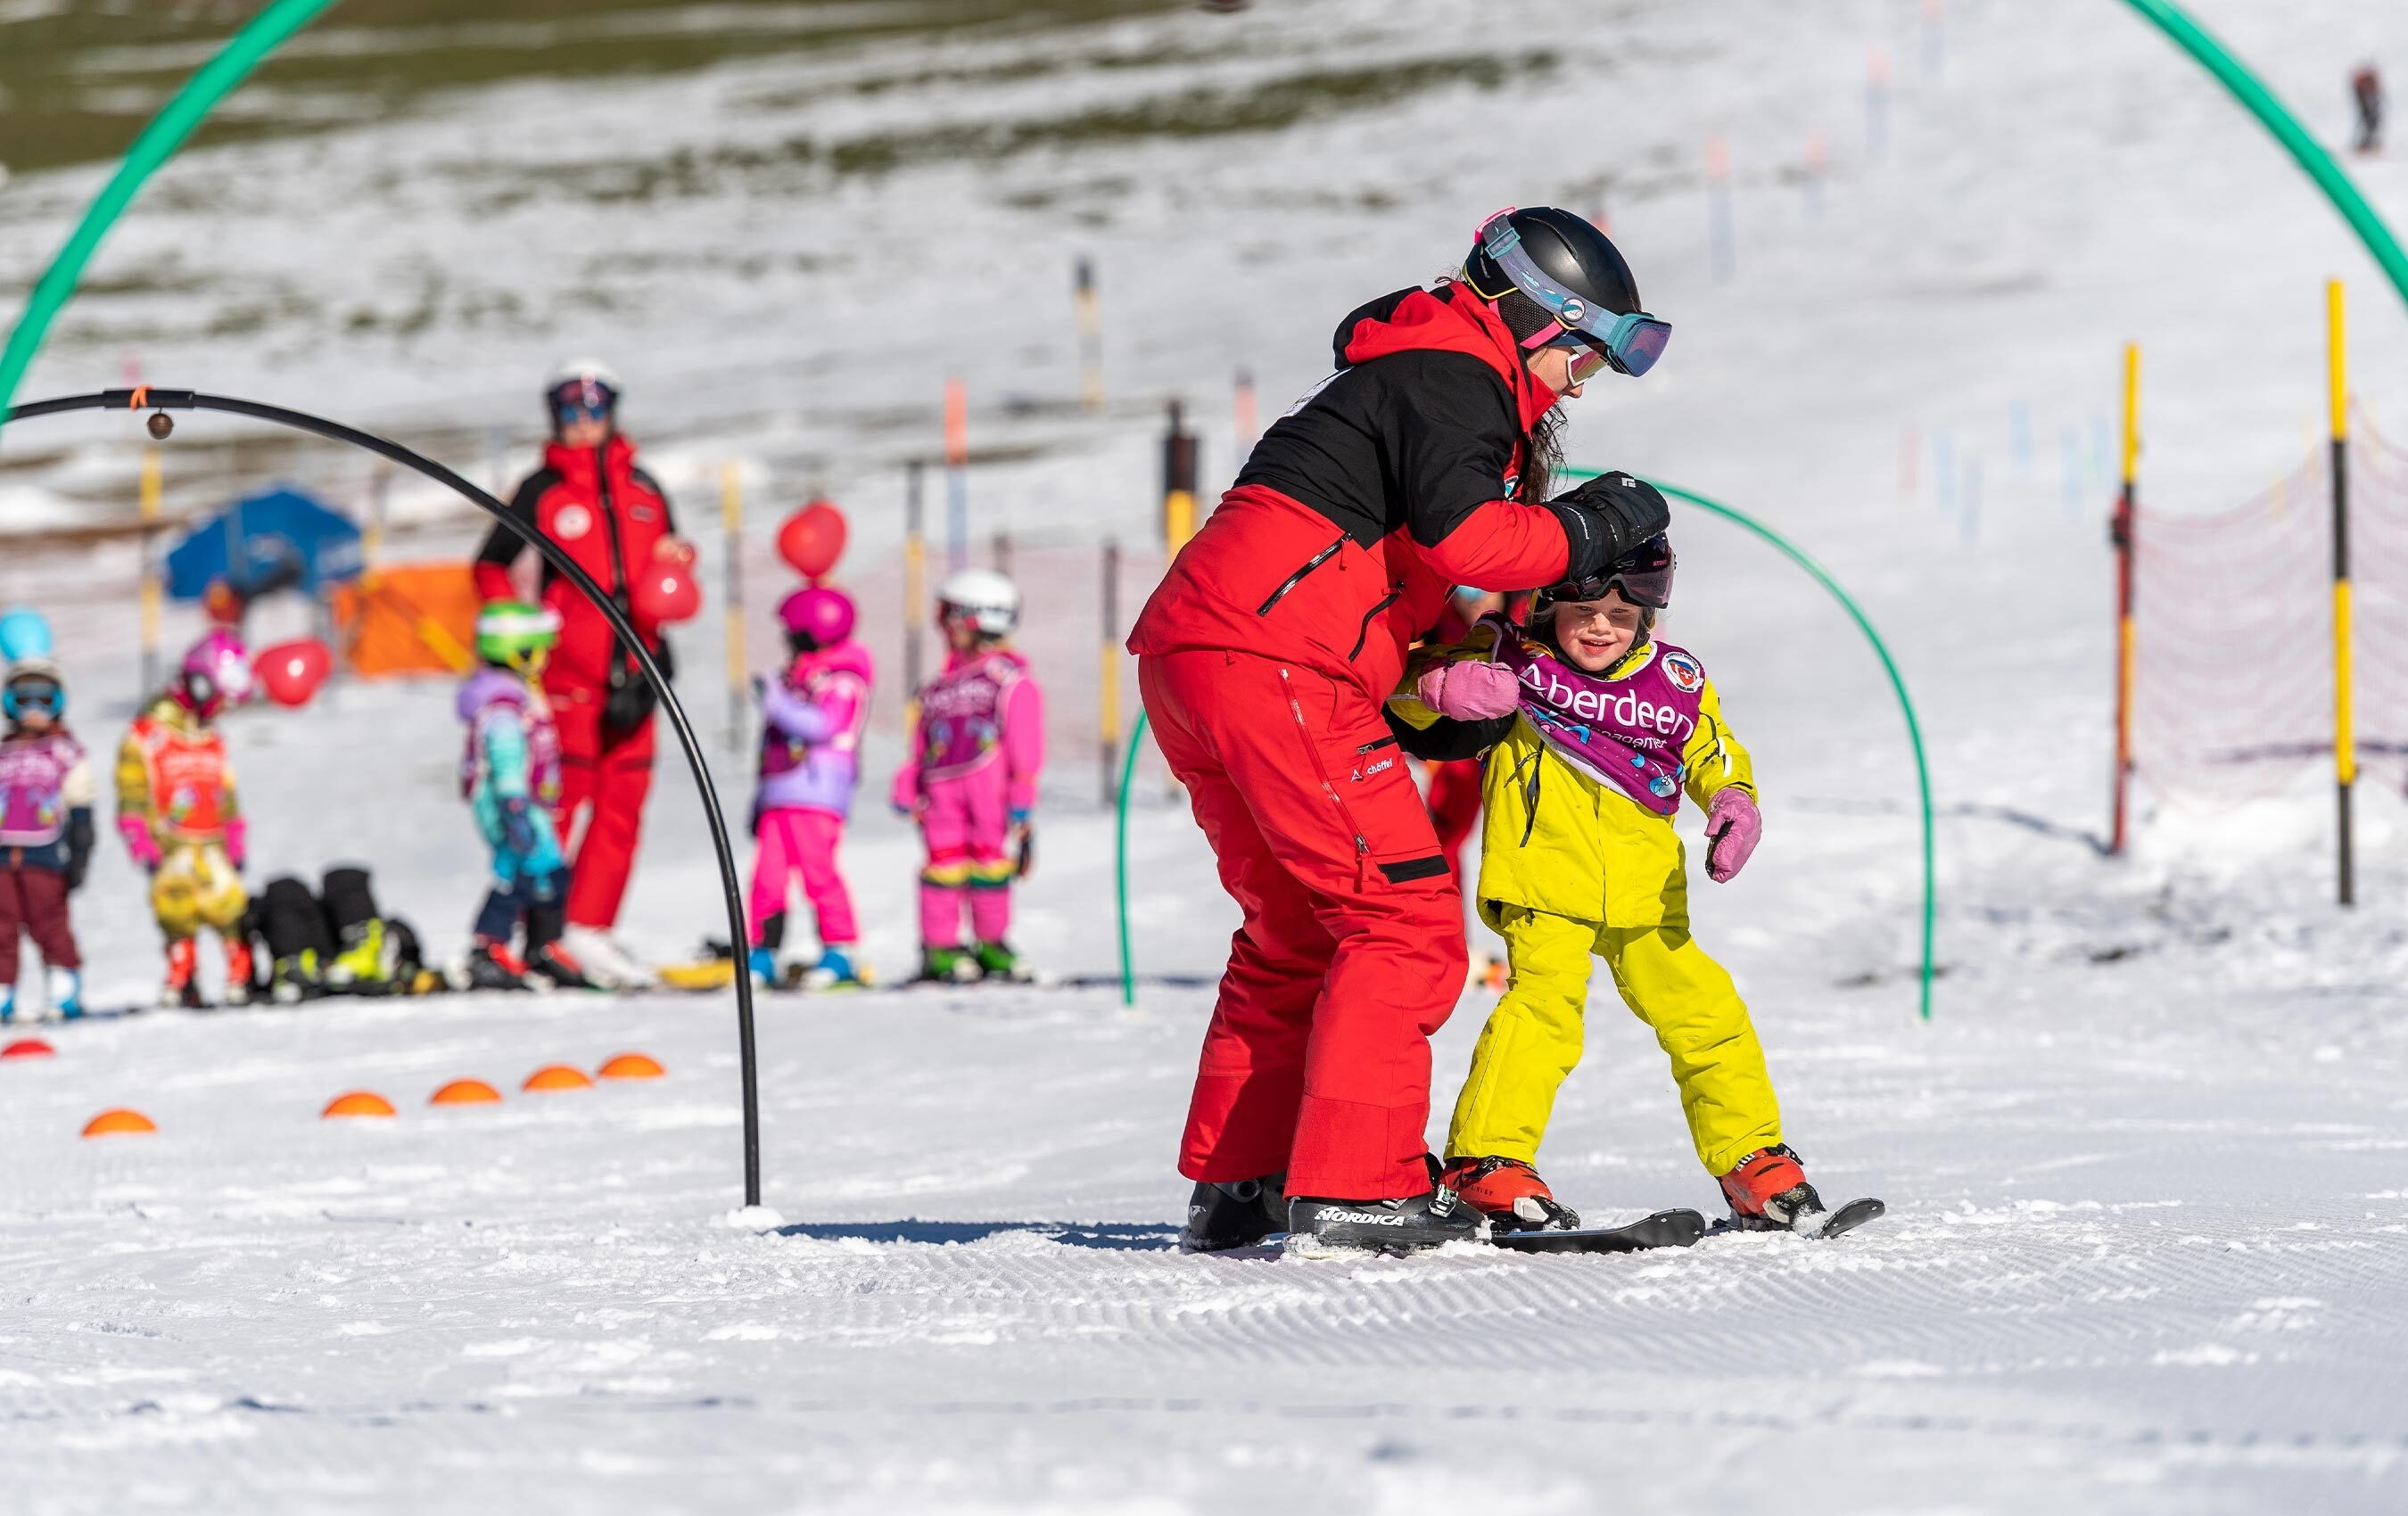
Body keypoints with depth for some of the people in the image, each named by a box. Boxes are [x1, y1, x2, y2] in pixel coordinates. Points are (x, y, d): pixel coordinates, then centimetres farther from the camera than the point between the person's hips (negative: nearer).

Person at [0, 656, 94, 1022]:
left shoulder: (67, 752, 9)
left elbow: (80, 815, 5)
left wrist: (78, 858, -3)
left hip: (45, 855, -4)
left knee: (49, 924, -8)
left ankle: (66, 991, 0)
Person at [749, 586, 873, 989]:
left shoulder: (843, 682, -2)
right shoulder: (793, 678, 25)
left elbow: (823, 725, -20)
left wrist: (776, 703, -24)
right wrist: (759, 800, 28)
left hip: (817, 793, -8)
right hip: (777, 797, 8)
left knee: (818, 870, -13)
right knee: (767, 876, 1)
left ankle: (839, 952, -9)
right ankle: (762, 956, 4)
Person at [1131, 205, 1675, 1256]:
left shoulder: (1423, 373, 28)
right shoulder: (1450, 376, -5)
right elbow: (1463, 537, -20)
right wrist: (1592, 527, -7)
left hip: (1193, 656, 11)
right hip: (1273, 662, -11)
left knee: (1298, 930, 20)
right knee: (1405, 920, -9)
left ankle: (1233, 1185, 21)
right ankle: (1354, 1189, -13)